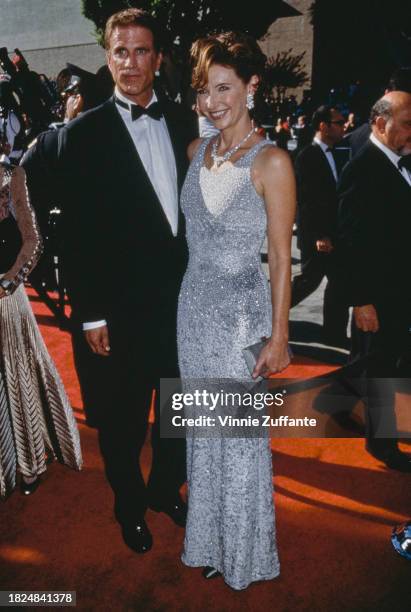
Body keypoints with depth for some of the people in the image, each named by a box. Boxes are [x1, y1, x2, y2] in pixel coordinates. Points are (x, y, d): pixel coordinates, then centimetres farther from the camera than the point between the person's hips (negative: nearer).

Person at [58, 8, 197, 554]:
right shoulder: (84, 133, -6)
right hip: (124, 308, -3)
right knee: (124, 421, 14)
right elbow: (77, 232, -8)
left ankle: (166, 488, 46)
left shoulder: (185, 122, 5)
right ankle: (130, 506, 41)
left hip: (184, 298, 4)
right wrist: (90, 314, -10)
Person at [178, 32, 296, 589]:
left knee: (241, 434, 9)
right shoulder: (197, 152, 6)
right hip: (194, 304, 6)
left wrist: (279, 335, -11)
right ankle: (210, 540, 42)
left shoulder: (271, 162, -12)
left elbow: (281, 255, -11)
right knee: (203, 431, 17)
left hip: (241, 311, -6)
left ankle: (245, 554, 36)